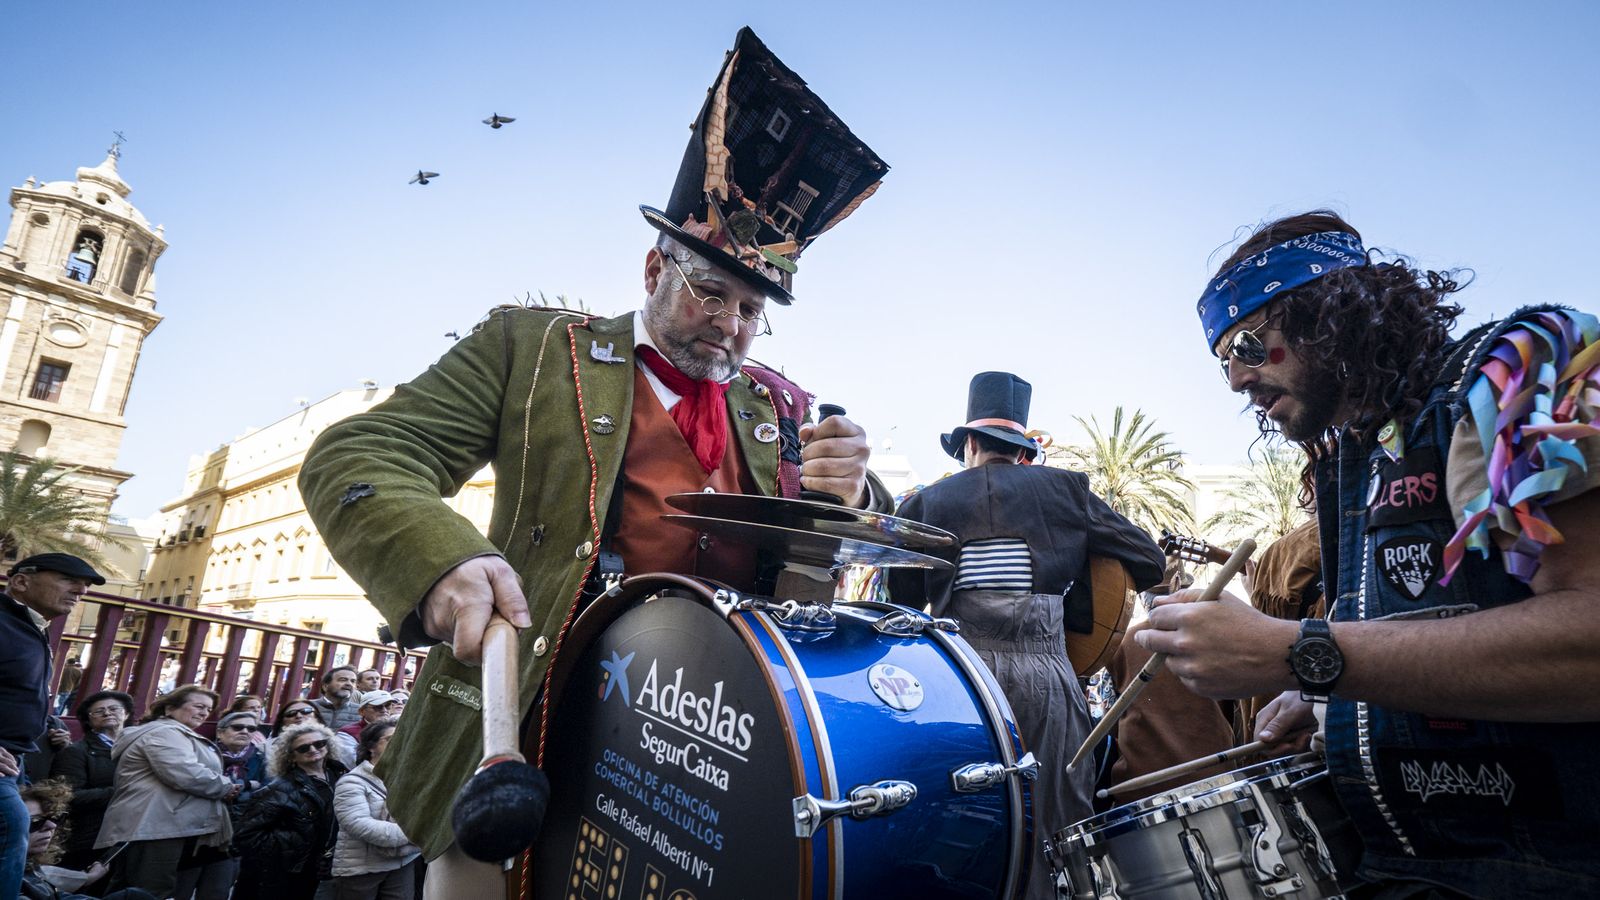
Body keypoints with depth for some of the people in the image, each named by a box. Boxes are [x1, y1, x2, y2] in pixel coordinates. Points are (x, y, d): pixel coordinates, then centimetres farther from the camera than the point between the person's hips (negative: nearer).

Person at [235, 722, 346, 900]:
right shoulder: (282, 788, -15)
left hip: (311, 873, 5)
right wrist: (281, 851, -19)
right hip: (278, 877, -5)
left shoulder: (339, 778, 0)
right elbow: (249, 829, -20)